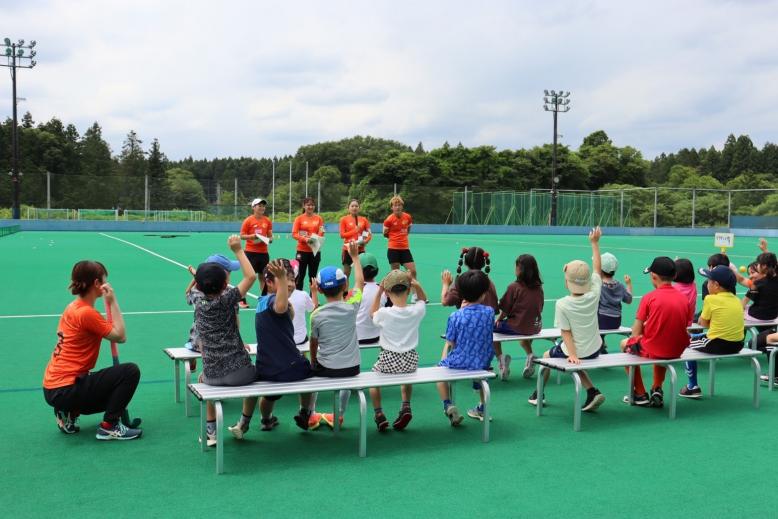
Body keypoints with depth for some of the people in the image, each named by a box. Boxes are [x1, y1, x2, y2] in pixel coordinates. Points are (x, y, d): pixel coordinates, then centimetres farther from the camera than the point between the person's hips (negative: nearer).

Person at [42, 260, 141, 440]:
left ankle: (68, 414, 14)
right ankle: (109, 427, -5)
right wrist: (113, 302, -10)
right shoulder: (87, 313, -20)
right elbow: (120, 336, -13)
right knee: (130, 371, -13)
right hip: (65, 390, -10)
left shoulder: (72, 307, 9)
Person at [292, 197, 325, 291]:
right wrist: (305, 239, -22)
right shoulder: (299, 218, 0)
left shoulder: (319, 218, 5)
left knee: (313, 276, 9)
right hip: (302, 250, -2)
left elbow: (321, 233, 3)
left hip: (315, 250, 2)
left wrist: (316, 239, -18)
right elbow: (294, 234, -7)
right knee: (300, 275, 2)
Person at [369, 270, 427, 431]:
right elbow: (422, 300, 14)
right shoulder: (416, 311, -11)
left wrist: (379, 291, 0)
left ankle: (378, 414, 19)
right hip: (411, 360, 3)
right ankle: (406, 407, 20)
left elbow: (373, 313, 7)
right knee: (407, 375, 38)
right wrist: (416, 285, -3)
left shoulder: (385, 313, -18)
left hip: (389, 360, -2)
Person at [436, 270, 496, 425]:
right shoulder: (489, 312, -9)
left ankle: (448, 405, 13)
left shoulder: (455, 317, -17)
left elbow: (450, 344, -9)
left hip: (458, 363, -3)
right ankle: (482, 408, 46)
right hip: (483, 364, 3)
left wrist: (444, 360, 10)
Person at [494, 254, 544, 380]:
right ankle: (530, 355, 21)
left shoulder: (514, 287, -16)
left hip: (517, 327, -5)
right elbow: (539, 308, 10)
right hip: (535, 327, 5)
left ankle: (501, 358, 3)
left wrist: (499, 319, 12)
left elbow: (505, 310, -10)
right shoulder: (539, 287, -1)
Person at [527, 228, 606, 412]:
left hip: (574, 351, -4)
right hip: (594, 350, 4)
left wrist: (572, 355, -22)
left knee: (547, 355, 24)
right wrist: (595, 243, 7)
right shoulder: (594, 295, -14)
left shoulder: (562, 304, -22)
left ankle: (538, 395, 36)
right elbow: (597, 269, -1)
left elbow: (566, 333, -22)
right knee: (577, 366, 33)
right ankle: (592, 392, 11)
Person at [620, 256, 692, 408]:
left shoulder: (649, 297, -11)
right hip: (677, 350, 5)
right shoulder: (683, 298, 0)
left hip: (652, 350, -5)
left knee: (625, 344, 26)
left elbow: (636, 333, -9)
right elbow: (684, 327, 7)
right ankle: (657, 390, 29)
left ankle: (640, 395, 25)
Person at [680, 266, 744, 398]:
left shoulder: (711, 299, -10)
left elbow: (703, 323, -1)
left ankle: (693, 387, 19)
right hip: (737, 345, 7)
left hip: (718, 345, -7)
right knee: (697, 337, 28)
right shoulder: (736, 299, 8)